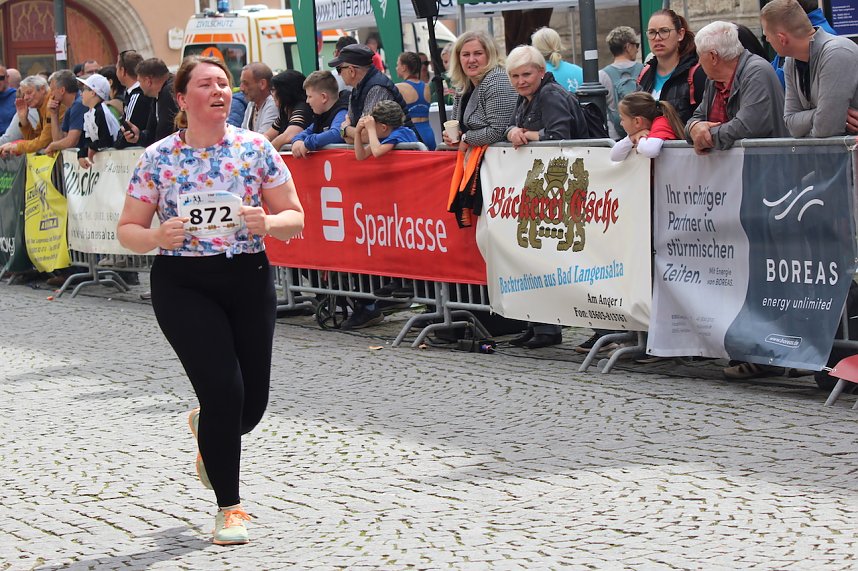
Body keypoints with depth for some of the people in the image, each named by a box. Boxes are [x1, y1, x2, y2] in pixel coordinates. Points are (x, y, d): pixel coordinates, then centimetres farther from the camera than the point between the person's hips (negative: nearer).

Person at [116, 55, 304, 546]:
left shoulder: (257, 148, 0)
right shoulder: (157, 159, -3)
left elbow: (295, 218, 4)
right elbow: (128, 229, 3)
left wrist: (268, 222, -18)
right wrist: (158, 237, -19)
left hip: (250, 280, 2)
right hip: (183, 286, -2)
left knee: (253, 401, 5)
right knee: (224, 390, -13)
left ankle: (209, 431, 44)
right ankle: (230, 506, 5)